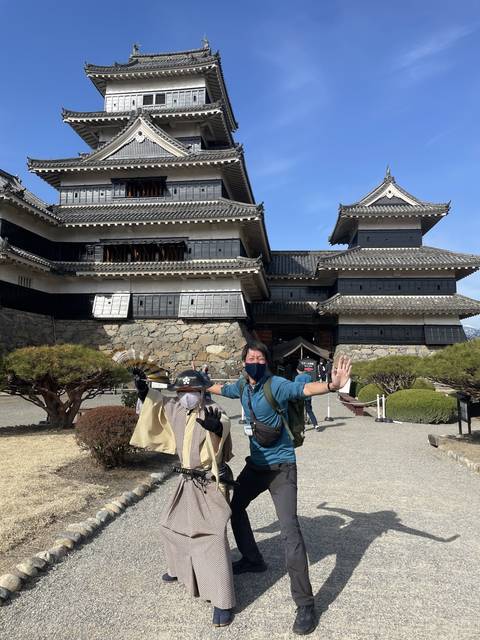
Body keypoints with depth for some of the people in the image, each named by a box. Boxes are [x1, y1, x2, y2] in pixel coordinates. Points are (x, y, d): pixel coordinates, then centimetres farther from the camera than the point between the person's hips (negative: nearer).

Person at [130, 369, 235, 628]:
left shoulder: (212, 411, -22)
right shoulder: (174, 409, -2)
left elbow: (223, 426, -42)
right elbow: (156, 402, 17)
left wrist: (216, 425, -64)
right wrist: (144, 390, 1)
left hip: (210, 483, -8)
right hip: (187, 481, 8)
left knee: (212, 537, -11)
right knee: (171, 524, 23)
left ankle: (223, 602, 0)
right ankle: (181, 568, 50)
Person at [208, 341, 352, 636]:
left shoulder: (276, 385, -22)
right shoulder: (241, 386, -1)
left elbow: (305, 388, -41)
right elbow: (221, 388, 22)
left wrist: (332, 385, -61)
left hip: (281, 467, -7)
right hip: (255, 465, 8)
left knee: (290, 530, -15)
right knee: (235, 506, 23)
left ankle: (305, 604, -4)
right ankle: (253, 560, 46)